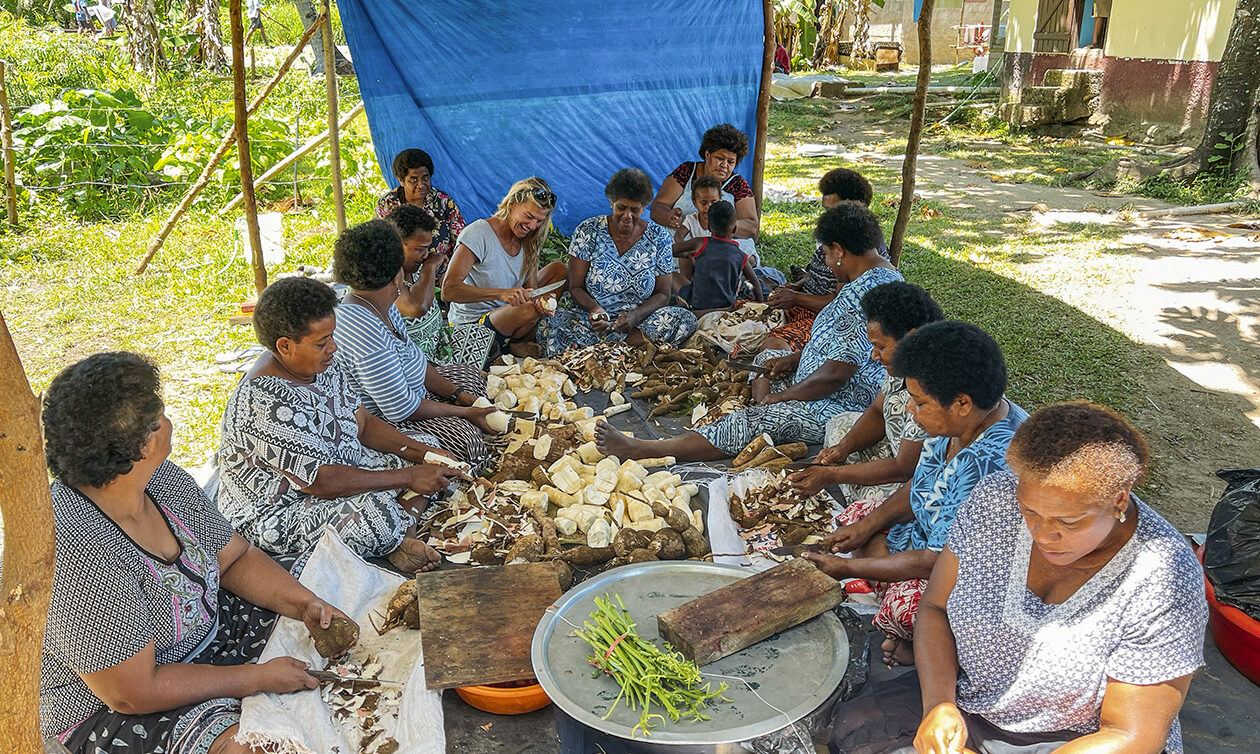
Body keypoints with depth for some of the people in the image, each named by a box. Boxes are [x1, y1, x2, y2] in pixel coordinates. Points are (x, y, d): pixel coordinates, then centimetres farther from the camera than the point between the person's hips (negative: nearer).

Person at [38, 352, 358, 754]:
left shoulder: (162, 478, -9)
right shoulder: (79, 554, -34)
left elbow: (236, 557, 2)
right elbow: (133, 693, -28)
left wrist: (306, 604, -13)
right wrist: (259, 678, -21)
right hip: (106, 707, -8)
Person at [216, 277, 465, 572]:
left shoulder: (318, 367, -2)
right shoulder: (266, 404, -31)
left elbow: (363, 423, 6)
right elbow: (322, 482, -31)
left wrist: (421, 452, -9)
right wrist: (408, 477, -26)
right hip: (279, 515, -10)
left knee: (426, 447, 6)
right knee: (377, 513, -37)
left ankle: (405, 534, -11)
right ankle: (395, 547, -4)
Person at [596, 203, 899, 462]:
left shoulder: (860, 295, -27)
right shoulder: (885, 275, 9)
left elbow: (836, 373, -30)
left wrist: (783, 395, -15)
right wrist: (794, 359, 9)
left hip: (841, 408, -12)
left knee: (750, 422, -22)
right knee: (768, 358, 23)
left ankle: (638, 449, -24)